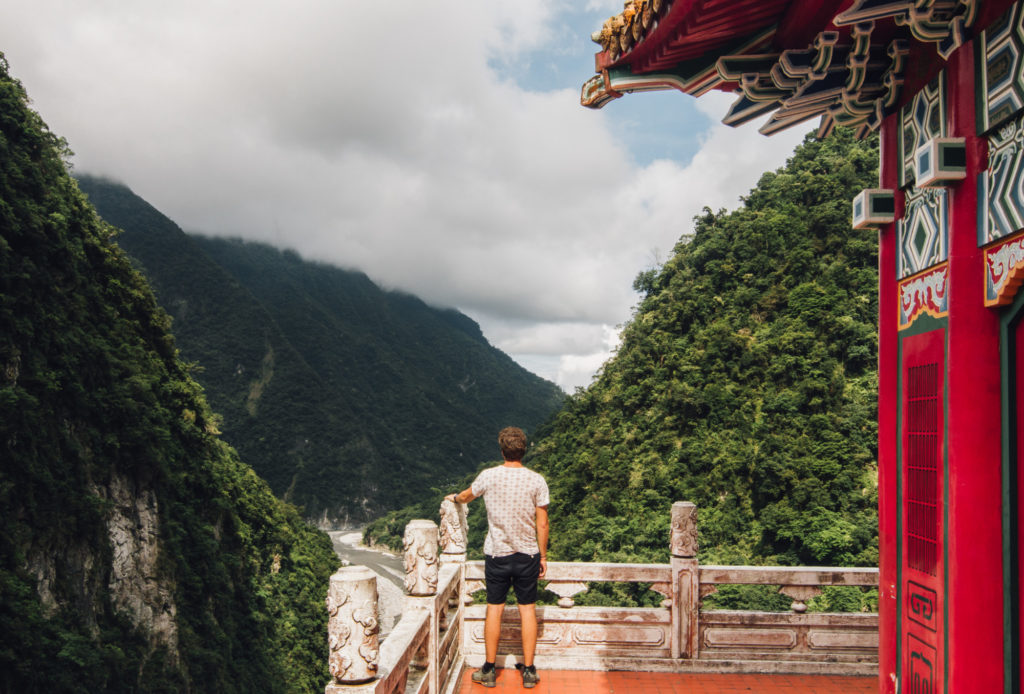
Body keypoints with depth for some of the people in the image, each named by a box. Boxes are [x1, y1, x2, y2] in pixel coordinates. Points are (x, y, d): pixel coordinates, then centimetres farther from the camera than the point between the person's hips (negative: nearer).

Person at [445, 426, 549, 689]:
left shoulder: (489, 476, -7)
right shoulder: (536, 481, -8)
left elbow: (466, 496, 15)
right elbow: (542, 524, -4)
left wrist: (454, 497, 37)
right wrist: (543, 556, 8)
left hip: (496, 554, 0)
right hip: (527, 554, 0)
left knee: (495, 609, 9)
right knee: (527, 609, 9)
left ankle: (489, 670, 17)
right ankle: (528, 671, 13)